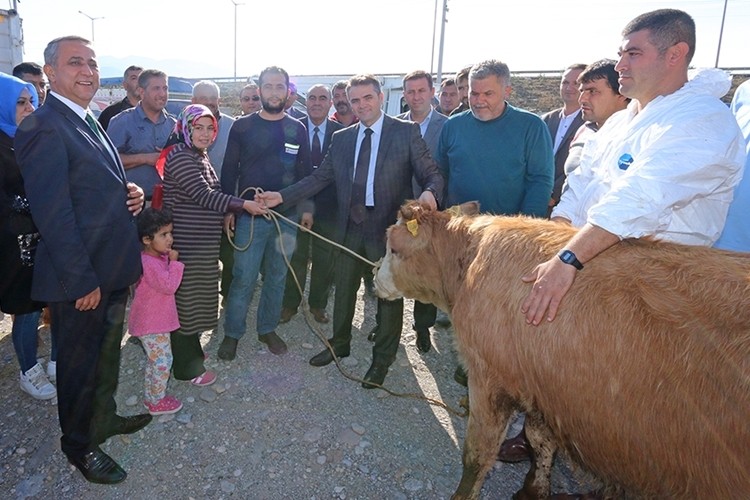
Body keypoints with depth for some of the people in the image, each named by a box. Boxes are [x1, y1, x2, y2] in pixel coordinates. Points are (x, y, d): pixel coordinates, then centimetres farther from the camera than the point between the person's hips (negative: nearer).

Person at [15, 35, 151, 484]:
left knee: (108, 352, 24)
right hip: (80, 278, -9)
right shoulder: (44, 128, -18)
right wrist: (82, 281, -20)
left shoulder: (90, 123, 11)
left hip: (113, 270, 9)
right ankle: (79, 443, 33)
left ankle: (105, 417, 46)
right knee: (80, 363, 11)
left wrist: (132, 192, -3)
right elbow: (53, 215, -22)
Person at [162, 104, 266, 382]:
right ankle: (186, 367, 14)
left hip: (203, 242, 9)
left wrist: (229, 211, 4)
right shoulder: (179, 155, -15)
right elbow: (201, 194, -23)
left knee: (196, 295, 19)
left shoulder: (200, 155, 14)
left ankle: (191, 349, 37)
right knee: (185, 297, 1)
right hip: (186, 242, -9)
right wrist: (243, 205, -22)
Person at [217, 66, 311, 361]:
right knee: (243, 278, 0)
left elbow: (305, 171, 9)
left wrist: (307, 208, 4)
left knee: (277, 276, 11)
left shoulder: (298, 129, 5)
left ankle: (267, 329, 27)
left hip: (287, 216, 2)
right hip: (249, 215, -2)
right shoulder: (242, 126, 0)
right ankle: (232, 333, 17)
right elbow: (229, 170, 2)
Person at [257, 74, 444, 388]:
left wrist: (429, 192, -31)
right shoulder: (341, 138, 9)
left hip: (389, 227, -4)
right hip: (350, 227, 5)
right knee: (343, 289, 18)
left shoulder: (406, 132, -4)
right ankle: (340, 344, 41)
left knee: (389, 293, 9)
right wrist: (282, 196, -4)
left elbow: (430, 173, -8)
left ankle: (383, 357, 29)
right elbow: (320, 177, 6)